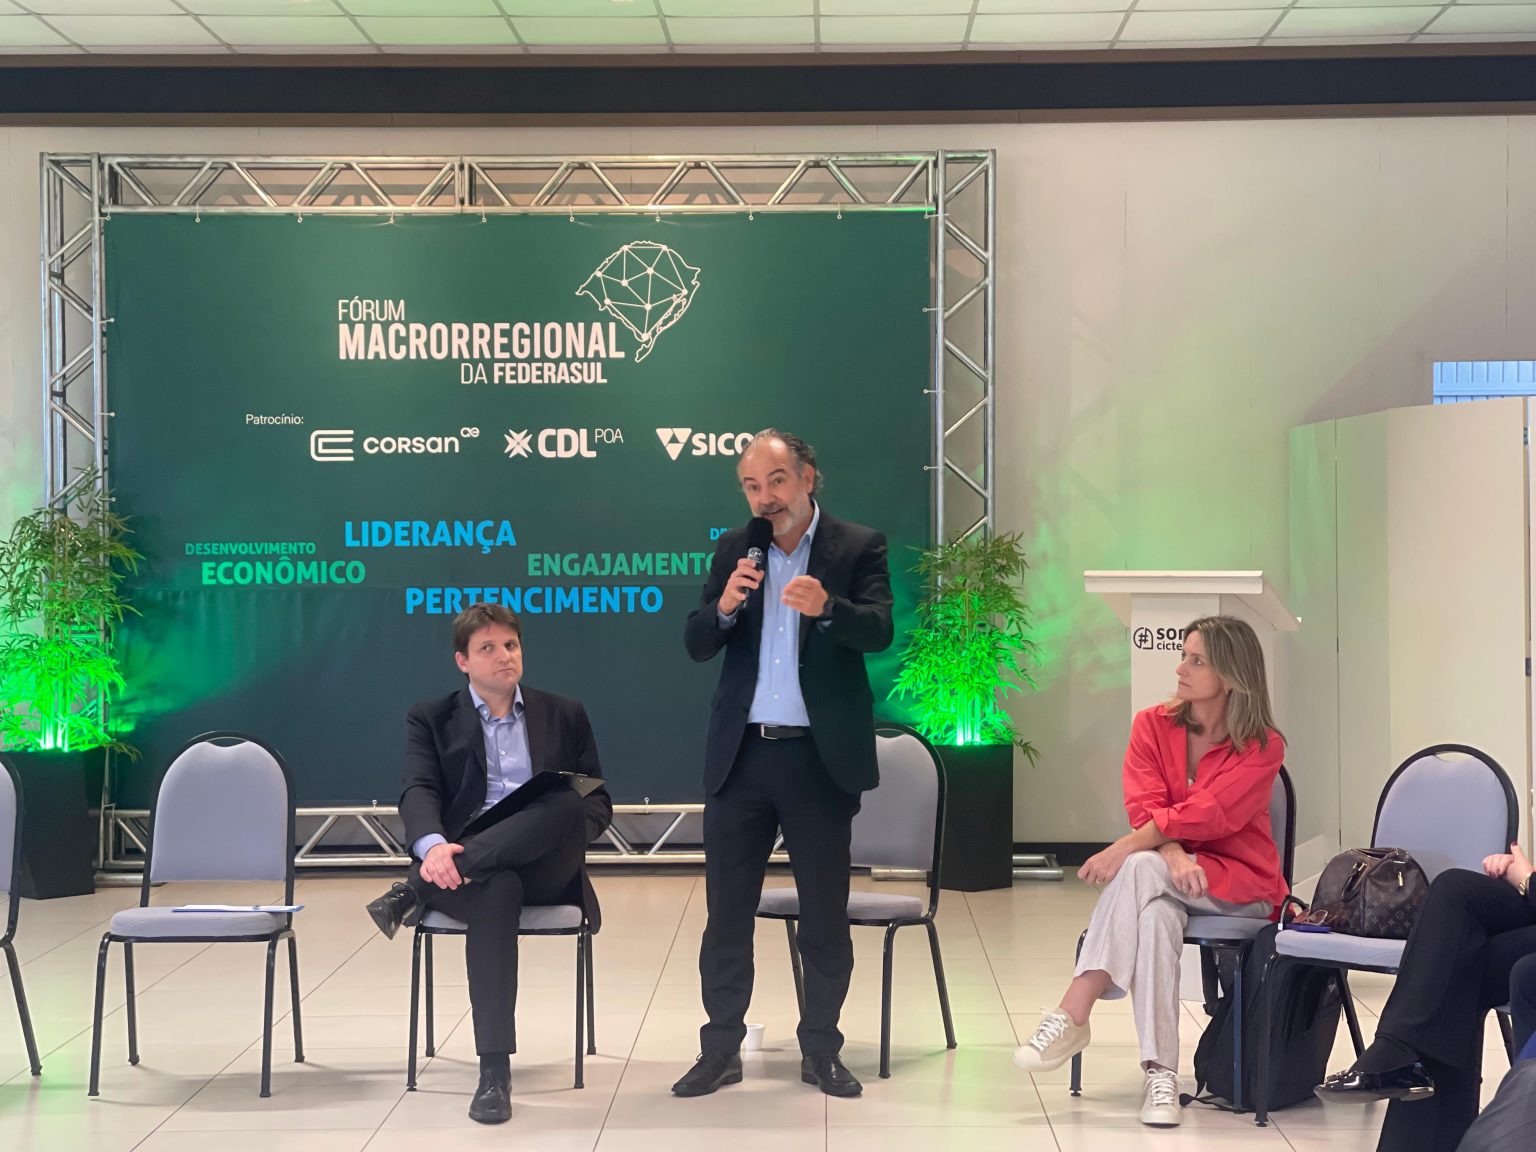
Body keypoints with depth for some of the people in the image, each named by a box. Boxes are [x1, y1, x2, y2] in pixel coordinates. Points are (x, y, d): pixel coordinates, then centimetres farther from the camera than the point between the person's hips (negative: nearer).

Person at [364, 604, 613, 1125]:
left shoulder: (565, 715, 16)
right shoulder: (431, 718, 12)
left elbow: (598, 805, 12)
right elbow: (419, 793, -5)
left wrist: (566, 831, -13)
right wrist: (434, 846, -28)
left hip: (545, 867, 2)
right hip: (473, 868, -2)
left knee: (565, 803, -32)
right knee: (496, 892, -39)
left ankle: (417, 891, -31)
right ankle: (494, 1073, -35)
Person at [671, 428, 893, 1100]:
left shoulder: (859, 548, -1)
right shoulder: (734, 551, 9)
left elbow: (879, 630, -15)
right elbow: (696, 645, 3)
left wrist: (826, 607, -35)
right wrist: (724, 606, -18)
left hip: (819, 758, -2)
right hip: (740, 756, 3)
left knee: (825, 914, 6)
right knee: (727, 912, 6)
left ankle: (820, 1051, 19)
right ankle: (721, 1050, 16)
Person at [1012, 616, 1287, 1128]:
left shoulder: (1262, 746, -7)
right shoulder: (1153, 725, 4)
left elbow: (1205, 815, -20)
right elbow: (1145, 806, -9)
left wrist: (1126, 849, -29)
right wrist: (1171, 853, -30)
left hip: (1238, 883, -3)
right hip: (1168, 872, 3)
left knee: (1140, 870, -34)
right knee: (1156, 911, -36)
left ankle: (1072, 1016, -38)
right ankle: (1160, 1074, -39)